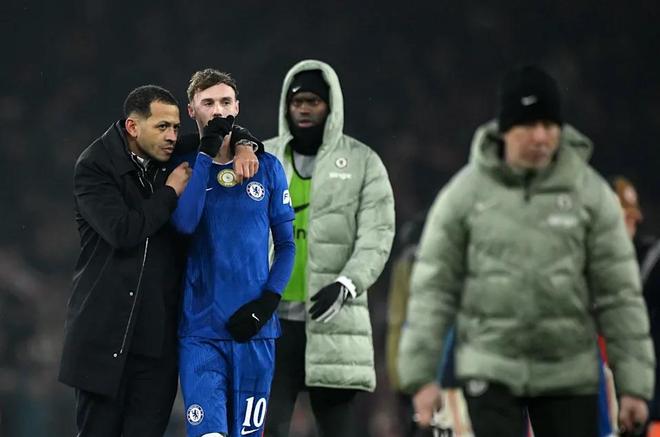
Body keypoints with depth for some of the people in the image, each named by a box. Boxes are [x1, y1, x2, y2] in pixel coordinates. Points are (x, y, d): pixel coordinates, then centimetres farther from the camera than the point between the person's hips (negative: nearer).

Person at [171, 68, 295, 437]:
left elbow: (286, 244, 9)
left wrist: (267, 301, -6)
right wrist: (207, 152, -15)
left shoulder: (268, 168, 7)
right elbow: (184, 223, -15)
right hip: (201, 328, -1)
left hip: (253, 327, 2)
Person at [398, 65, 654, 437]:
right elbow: (434, 287, 1)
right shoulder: (466, 192, -3)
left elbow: (619, 294, 0)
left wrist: (634, 384, -3)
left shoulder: (590, 192, -2)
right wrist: (421, 374, -3)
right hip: (491, 370, -1)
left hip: (569, 372, 1)